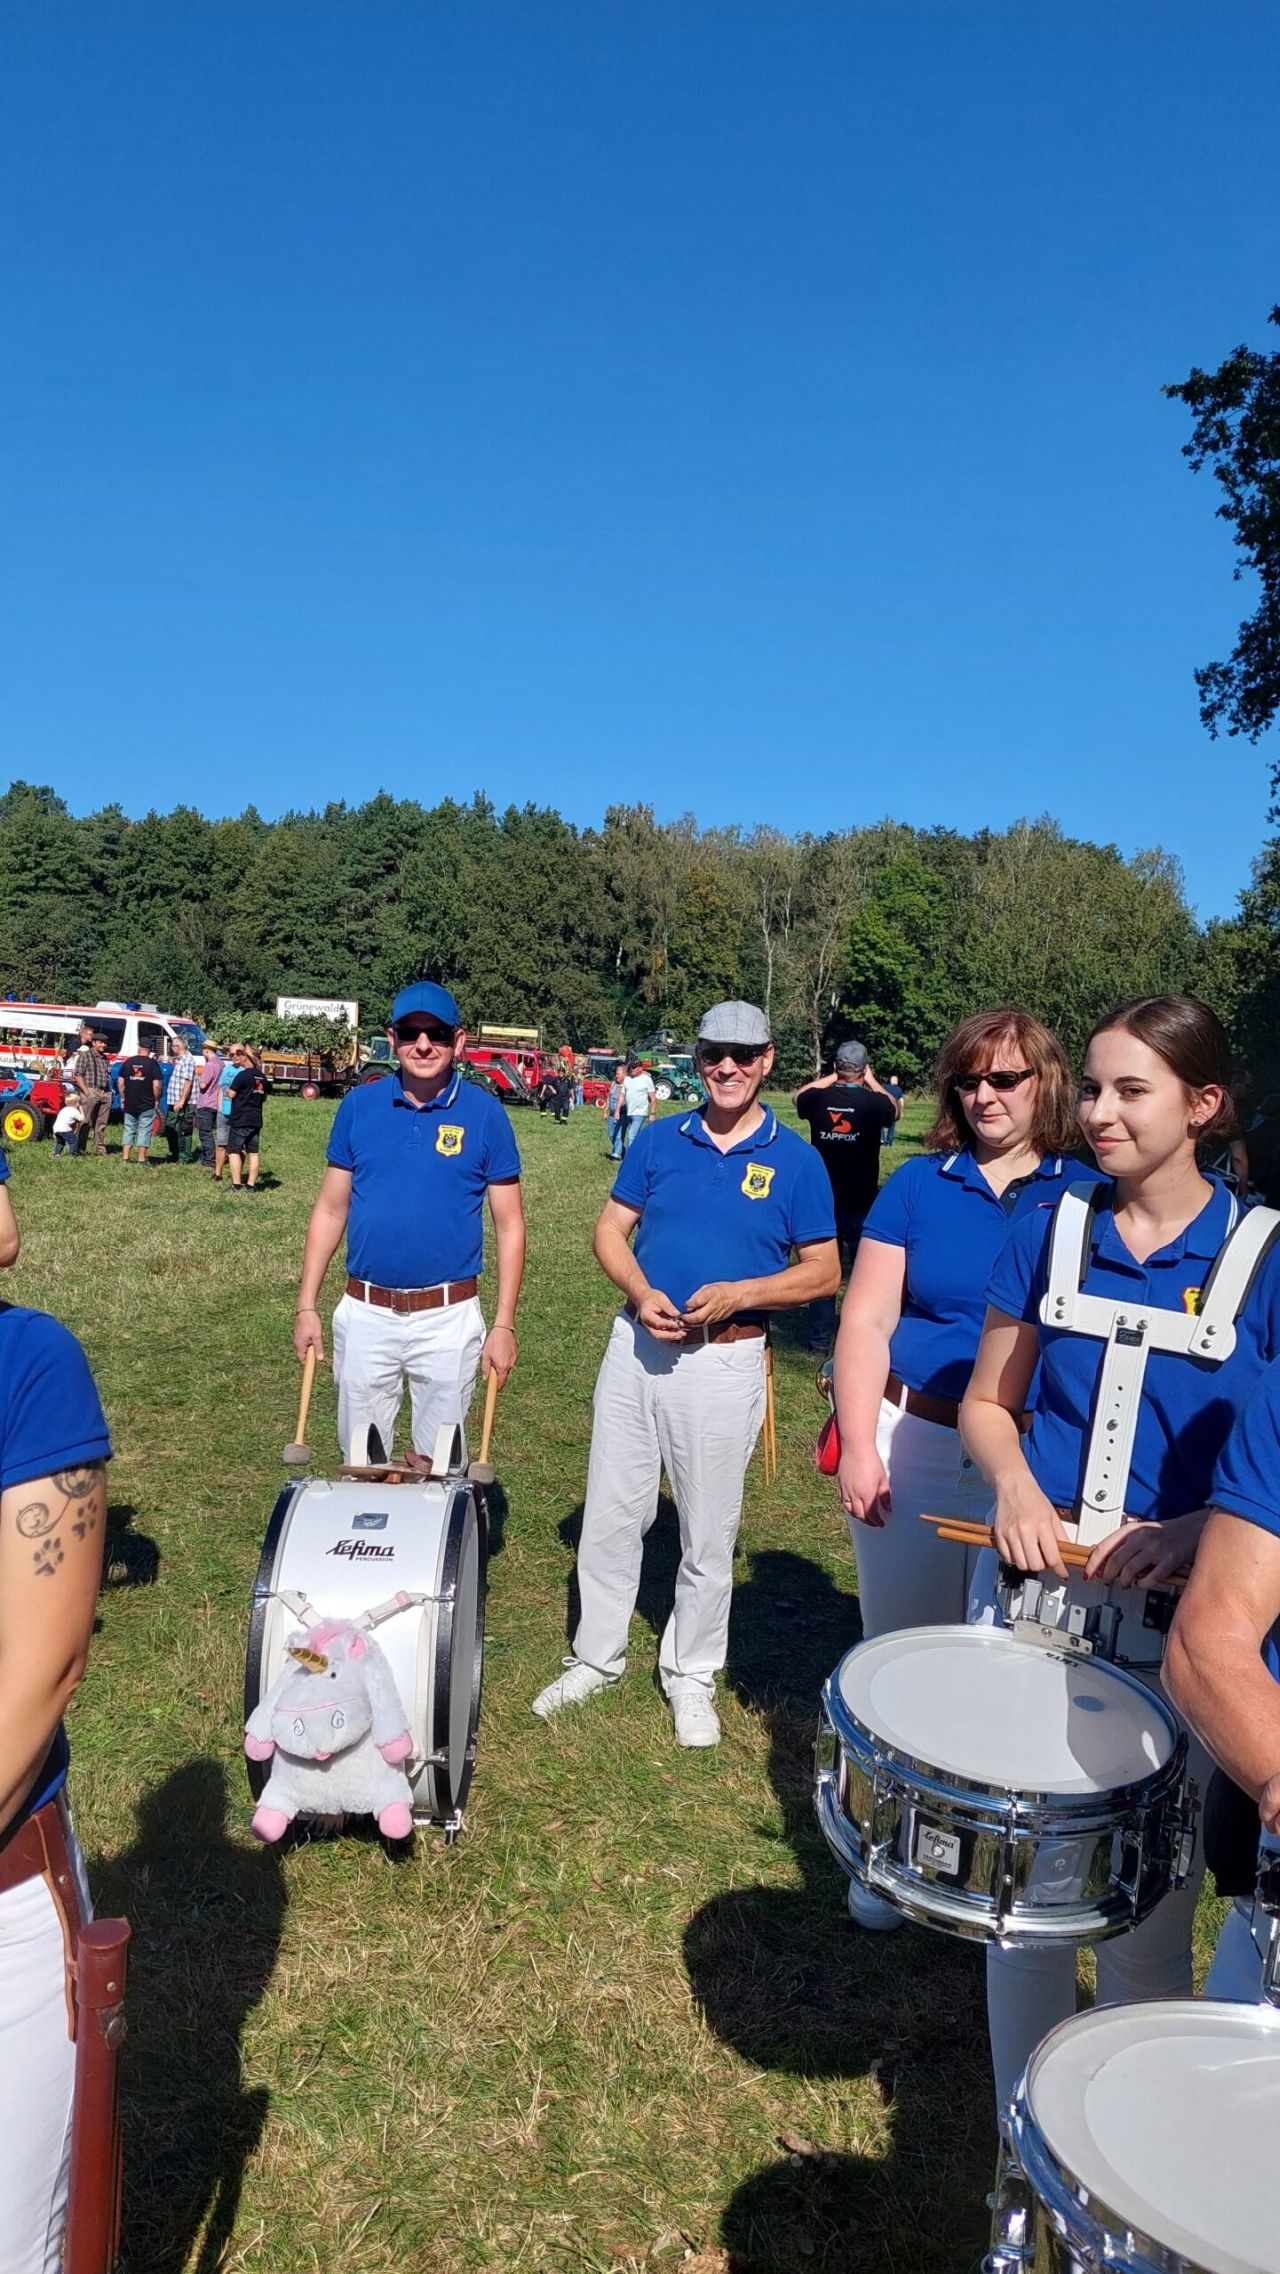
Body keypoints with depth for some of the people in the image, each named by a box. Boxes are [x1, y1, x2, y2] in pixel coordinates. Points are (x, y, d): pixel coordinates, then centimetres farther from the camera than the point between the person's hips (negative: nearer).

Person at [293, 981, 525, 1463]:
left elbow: (508, 1225, -2)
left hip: (448, 1319, -2)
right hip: (364, 1314, 2)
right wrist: (306, 1307, 2)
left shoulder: (484, 1113, -4)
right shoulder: (359, 1105, 1)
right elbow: (330, 1210, 7)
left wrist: (504, 1325, -7)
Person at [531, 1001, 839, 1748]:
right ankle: (597, 1657, 32)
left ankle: (692, 1675, 29)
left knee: (709, 1534, 9)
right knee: (611, 1515, 12)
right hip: (638, 1345, 3)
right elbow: (611, 1230, 6)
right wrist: (641, 1294, -14)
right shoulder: (661, 1139, 4)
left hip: (725, 1359, -2)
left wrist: (738, 1294, -16)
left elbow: (823, 1271, -1)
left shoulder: (795, 1160, -3)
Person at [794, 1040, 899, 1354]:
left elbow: (798, 1095, 18)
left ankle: (820, 1340, 16)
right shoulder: (873, 1102, -11)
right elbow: (895, 1110, 12)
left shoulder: (818, 1100, -7)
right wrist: (873, 1082, 18)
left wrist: (832, 1078, 17)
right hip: (861, 1206, -2)